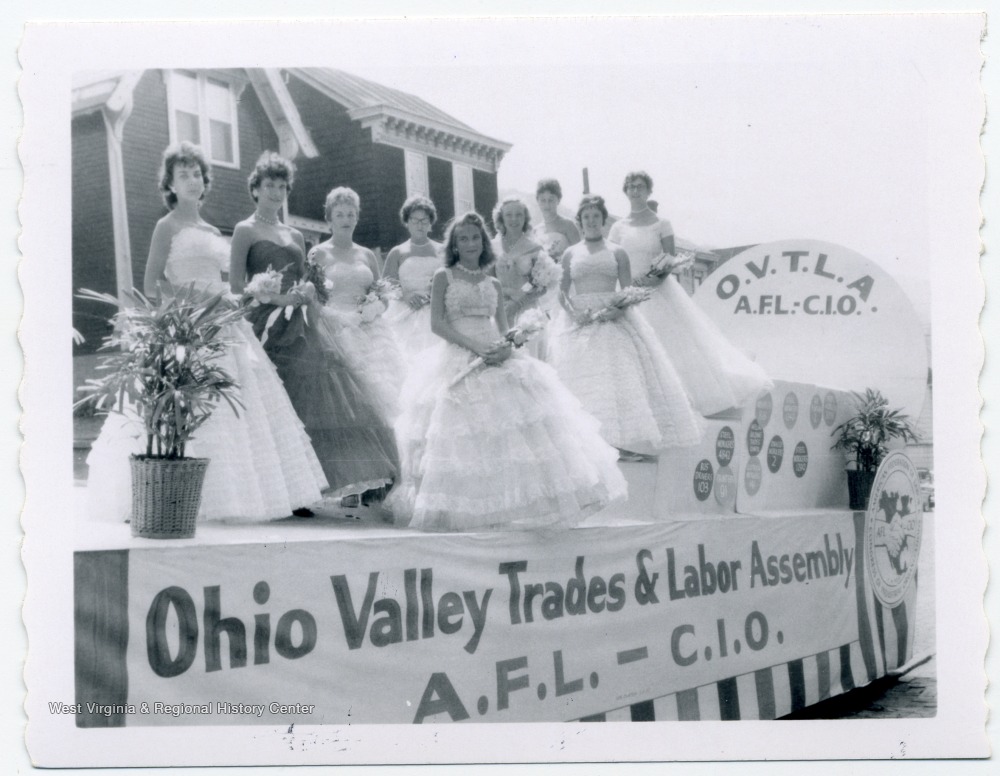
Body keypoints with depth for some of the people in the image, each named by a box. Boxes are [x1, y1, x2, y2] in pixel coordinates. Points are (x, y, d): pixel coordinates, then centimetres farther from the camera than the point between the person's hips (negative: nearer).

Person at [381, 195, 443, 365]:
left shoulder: (441, 251, 12)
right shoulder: (397, 253, 10)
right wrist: (405, 295, -13)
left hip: (437, 317, 1)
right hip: (406, 317, -1)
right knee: (406, 357, -13)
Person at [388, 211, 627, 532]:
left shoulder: (493, 283, 16)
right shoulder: (444, 277, 4)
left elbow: (503, 328, 12)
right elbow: (437, 323, -5)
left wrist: (505, 346, -12)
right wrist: (475, 346, -16)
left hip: (496, 360, 4)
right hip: (458, 360, -4)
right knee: (466, 430, -10)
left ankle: (520, 502, 0)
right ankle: (461, 511, -4)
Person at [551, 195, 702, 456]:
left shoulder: (617, 253, 9)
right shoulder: (570, 254, 12)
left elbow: (628, 291, 4)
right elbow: (562, 291, 7)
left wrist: (617, 309, -16)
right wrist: (574, 312, -12)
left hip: (614, 319, 0)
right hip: (582, 323, 1)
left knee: (621, 376, -8)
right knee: (585, 380, -7)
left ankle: (624, 443, -6)